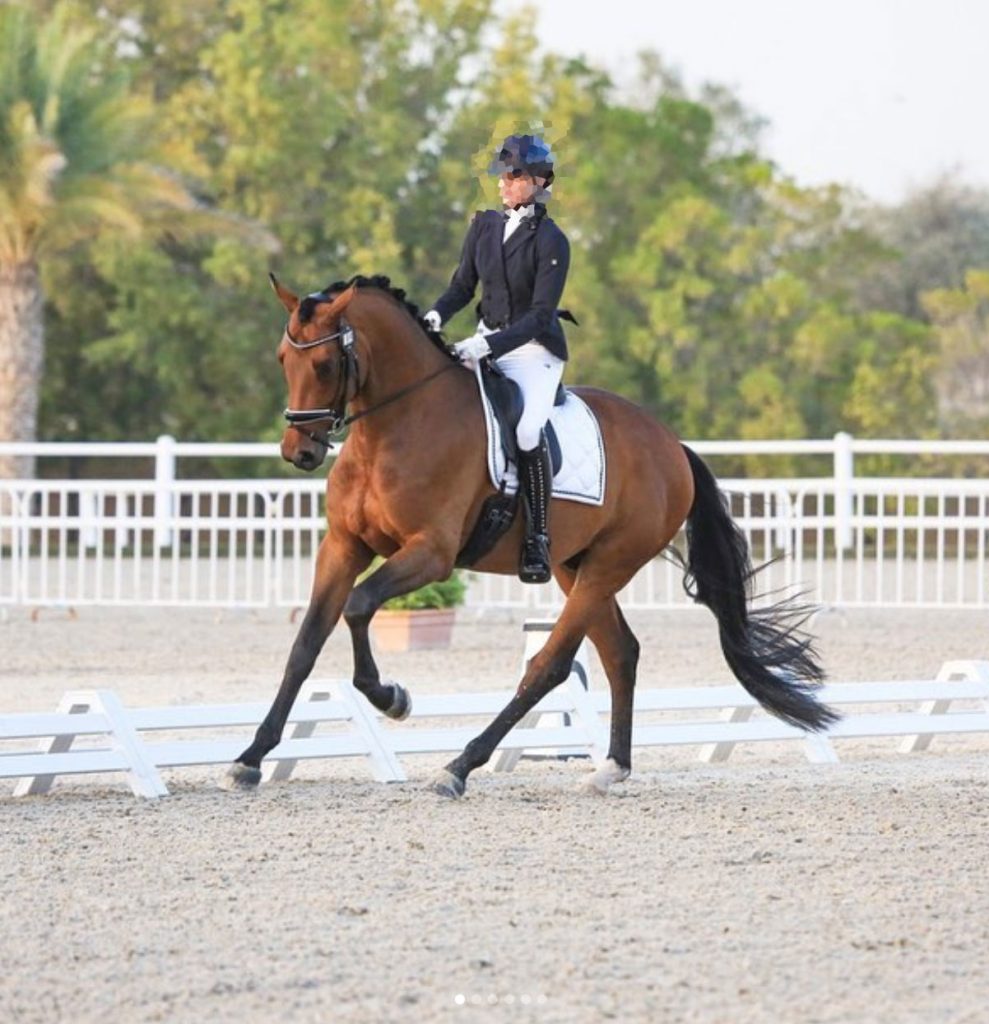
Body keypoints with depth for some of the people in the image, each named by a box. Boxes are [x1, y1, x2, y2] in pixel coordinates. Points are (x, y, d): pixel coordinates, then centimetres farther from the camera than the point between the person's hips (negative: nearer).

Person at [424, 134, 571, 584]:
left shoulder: (550, 241, -13)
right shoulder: (485, 225, 5)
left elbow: (541, 314, -18)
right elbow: (463, 285, 12)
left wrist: (488, 346, -28)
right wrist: (436, 315, -9)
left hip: (535, 349, -7)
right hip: (487, 342, 7)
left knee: (528, 430, -29)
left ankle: (538, 540, -20)